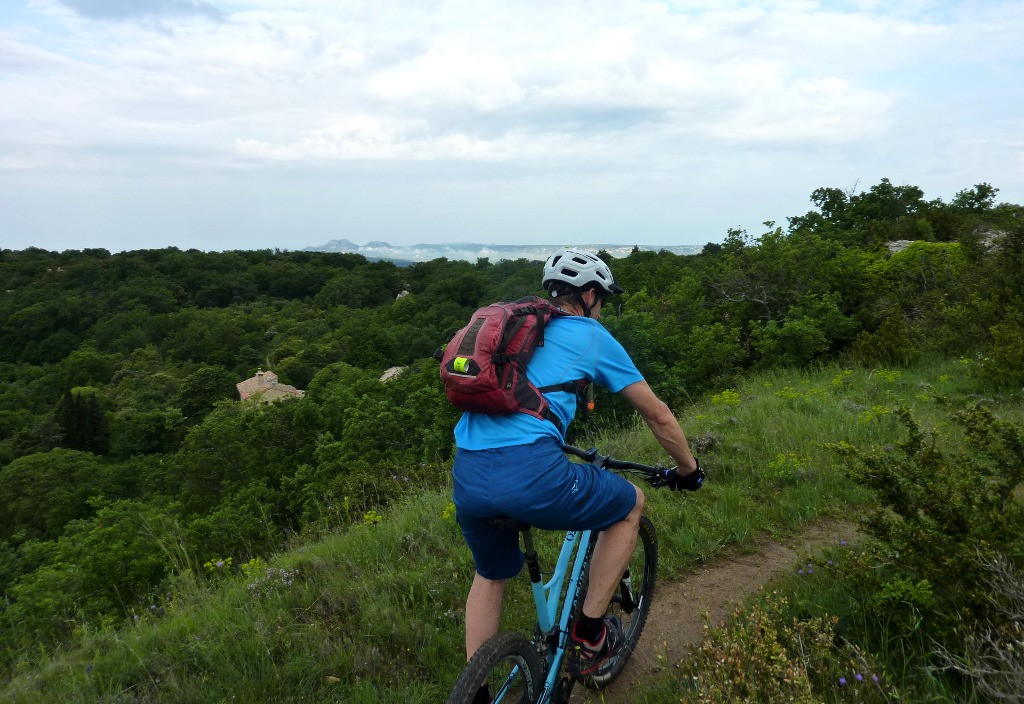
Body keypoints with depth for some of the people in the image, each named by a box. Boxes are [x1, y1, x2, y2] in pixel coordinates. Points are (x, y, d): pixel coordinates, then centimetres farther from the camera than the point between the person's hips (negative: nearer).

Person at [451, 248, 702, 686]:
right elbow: (658, 415, 16)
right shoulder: (592, 336, 11)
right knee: (630, 504, 23)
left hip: (465, 478, 6)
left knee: (490, 576, 34)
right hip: (531, 473, -6)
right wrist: (688, 468, 33)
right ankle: (588, 637, 26)